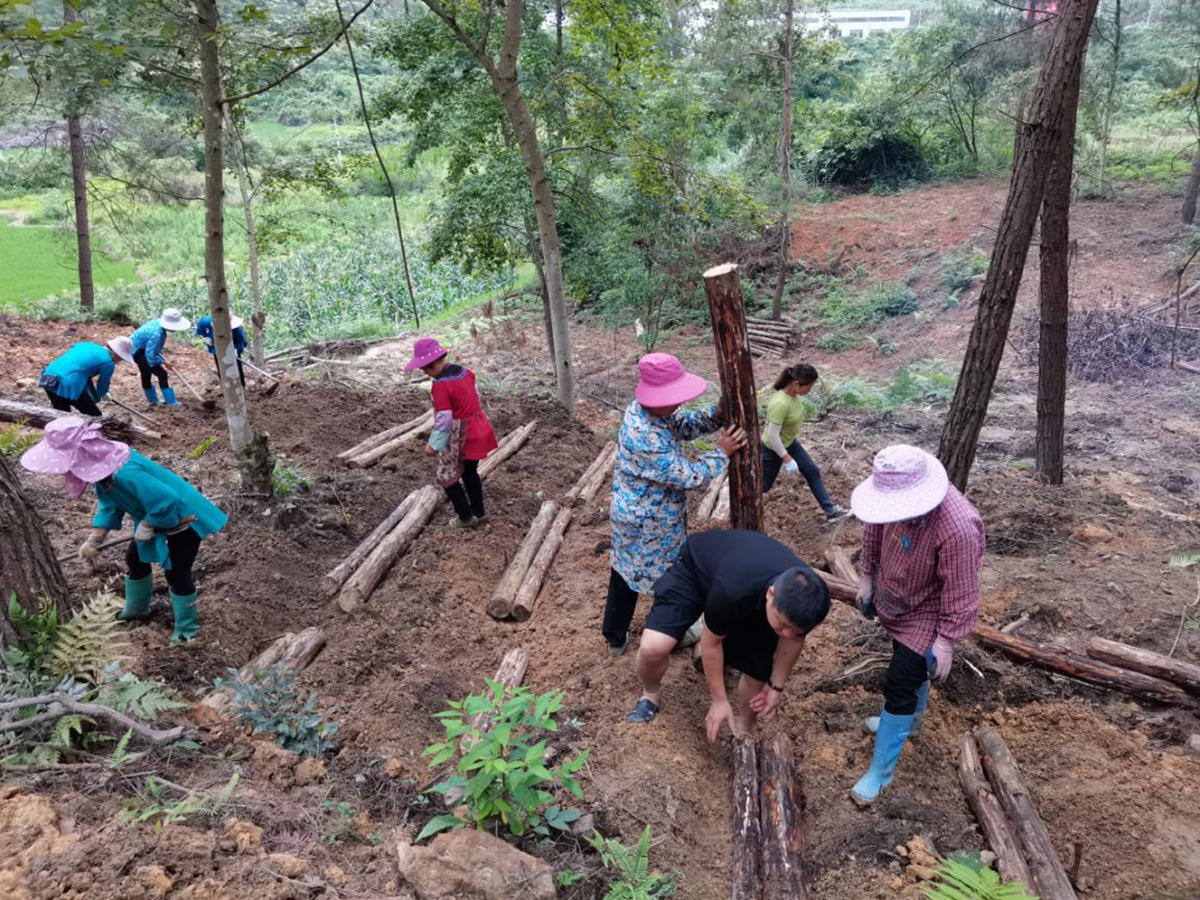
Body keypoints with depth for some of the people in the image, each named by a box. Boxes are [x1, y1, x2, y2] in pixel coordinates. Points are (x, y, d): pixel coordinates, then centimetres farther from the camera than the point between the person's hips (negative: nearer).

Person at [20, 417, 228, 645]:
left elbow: (167, 502, -39)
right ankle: (137, 609, 50)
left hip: (181, 519, -10)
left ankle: (187, 628, 22)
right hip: (155, 518, 10)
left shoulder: (125, 473, -40)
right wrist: (94, 539, -4)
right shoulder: (101, 464, -9)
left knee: (176, 574, -1)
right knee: (135, 560, 25)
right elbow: (110, 505, 4)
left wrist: (146, 526, -23)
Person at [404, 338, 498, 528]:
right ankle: (479, 512, 32)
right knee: (470, 473, 23)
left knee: (447, 477, 10)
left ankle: (466, 517, 18)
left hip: (459, 436, -8)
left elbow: (443, 419, -24)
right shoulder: (463, 370, 1)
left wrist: (433, 444, -15)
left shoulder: (440, 385, -24)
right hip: (476, 430, 8)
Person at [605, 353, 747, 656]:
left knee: (624, 573, 21)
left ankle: (615, 638, 38)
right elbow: (687, 475, -28)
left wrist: (718, 415, -11)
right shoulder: (644, 438, -35)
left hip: (630, 515, 9)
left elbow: (684, 425, 5)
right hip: (653, 524, -9)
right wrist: (722, 453, -19)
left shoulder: (643, 408, -7)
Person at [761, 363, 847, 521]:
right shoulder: (781, 404, -38)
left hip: (790, 443, 9)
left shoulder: (793, 393, -10)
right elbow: (772, 435, -34)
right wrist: (787, 459, -27)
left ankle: (830, 510, 27)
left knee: (813, 472, 14)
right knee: (764, 484, 11)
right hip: (772, 450, -9)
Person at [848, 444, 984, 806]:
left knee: (899, 685, -4)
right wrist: (867, 575, 8)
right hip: (892, 598, 7)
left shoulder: (958, 528, -40)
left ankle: (880, 772, 12)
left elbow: (961, 592, -29)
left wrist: (947, 641, -22)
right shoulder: (898, 497, -22)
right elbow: (874, 528, 0)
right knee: (912, 668, 29)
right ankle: (908, 720, 56)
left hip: (925, 614, -6)